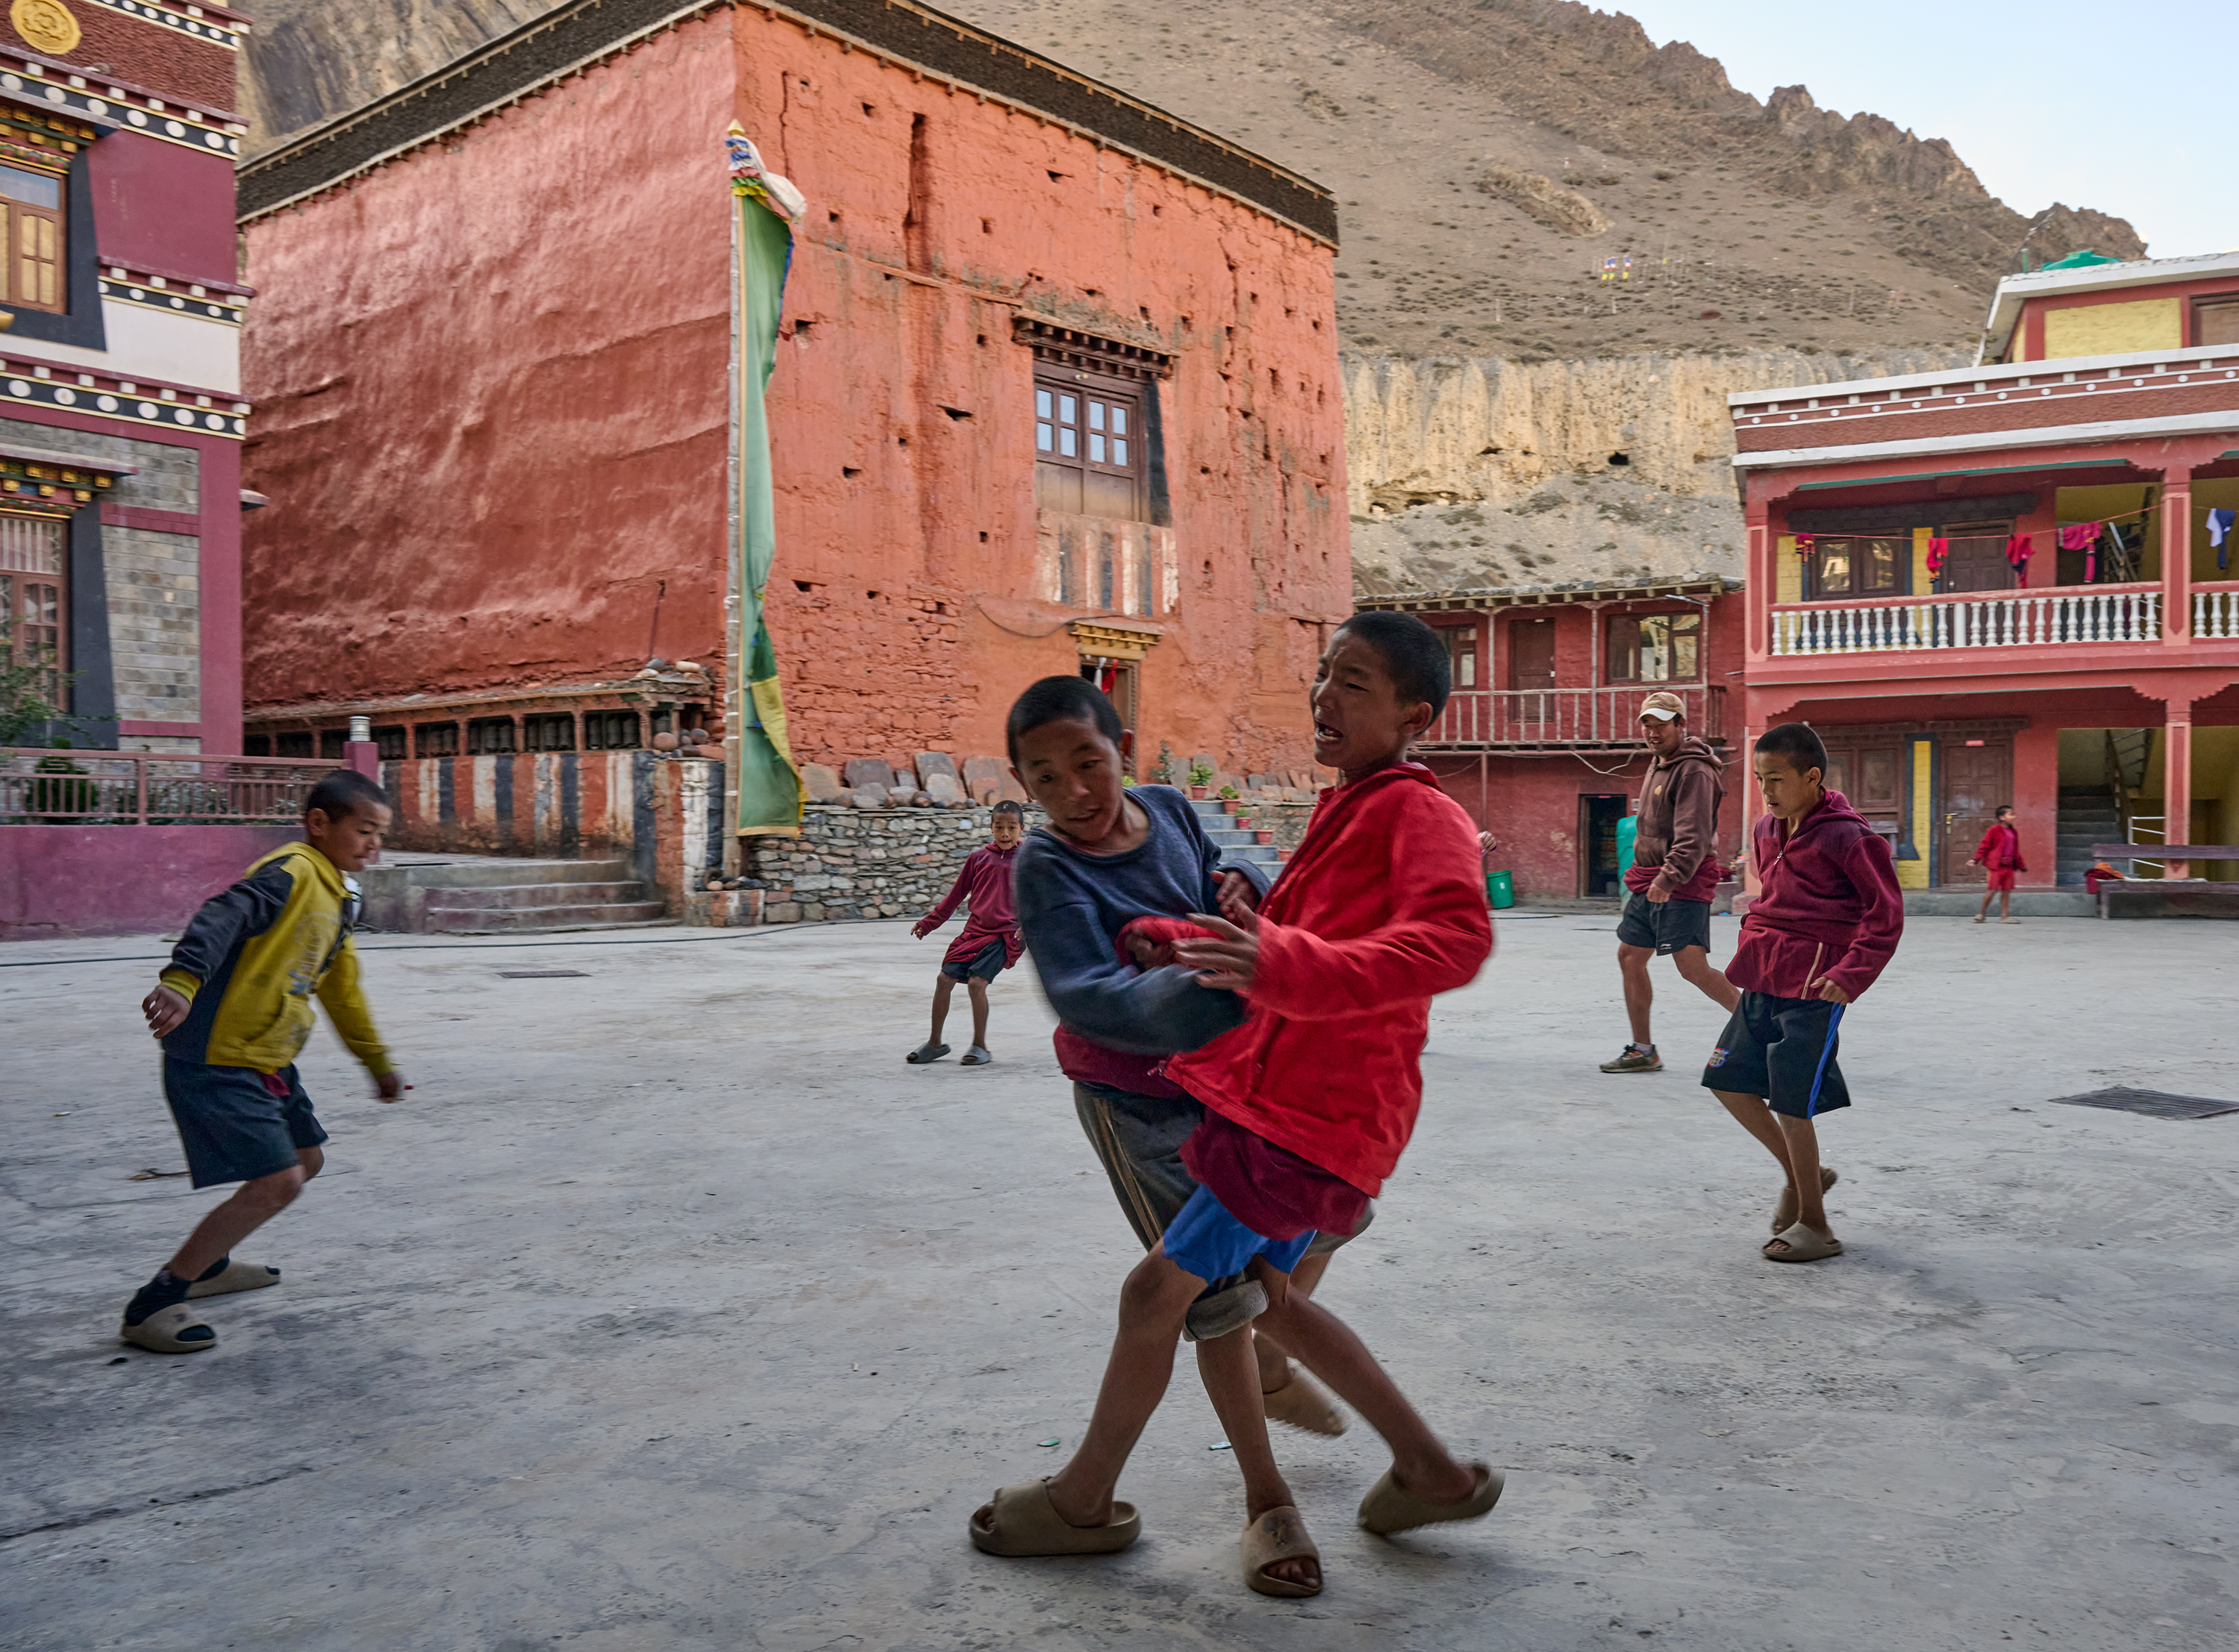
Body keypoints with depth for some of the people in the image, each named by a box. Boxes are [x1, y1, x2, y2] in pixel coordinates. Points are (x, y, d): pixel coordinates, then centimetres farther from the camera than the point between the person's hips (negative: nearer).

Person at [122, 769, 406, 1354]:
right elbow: (223, 917, -32)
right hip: (216, 1060, -10)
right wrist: (181, 982, -49)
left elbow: (343, 992, 27)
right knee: (278, 1180, -16)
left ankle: (207, 1263, 37)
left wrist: (378, 1062, 35)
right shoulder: (291, 873, -13)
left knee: (306, 1159, 21)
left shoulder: (335, 898, 16)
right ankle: (152, 1305, -4)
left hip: (264, 1060, 10)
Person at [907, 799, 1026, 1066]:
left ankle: (980, 1047, -3)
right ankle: (935, 1043, 14)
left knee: (976, 982, -18)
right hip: (974, 931, 4)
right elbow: (956, 894, 16)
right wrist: (929, 922, 17)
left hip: (1004, 934, -4)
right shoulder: (978, 858, 9)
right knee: (944, 978, -2)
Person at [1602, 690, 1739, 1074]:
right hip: (1648, 881, 10)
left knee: (1692, 967, -14)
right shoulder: (1658, 764, 16)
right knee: (1630, 957, 9)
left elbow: (1694, 838, -24)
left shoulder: (1694, 771, -14)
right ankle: (1642, 1050, 17)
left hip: (1682, 886, -10)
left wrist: (1670, 877, -34)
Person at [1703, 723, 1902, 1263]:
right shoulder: (1766, 831, 12)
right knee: (1727, 1079, 9)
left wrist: (1851, 975, -20)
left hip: (1812, 987, -8)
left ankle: (1815, 1227, 11)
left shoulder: (1847, 836, -12)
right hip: (1763, 980, 9)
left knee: (1790, 1103, -5)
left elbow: (1886, 913, -12)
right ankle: (1801, 1174, 28)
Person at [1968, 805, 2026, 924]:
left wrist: (2021, 865, 25)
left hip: (2008, 866, 6)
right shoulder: (1994, 830, -5)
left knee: (2006, 891, 5)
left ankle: (2004, 916, 8)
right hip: (1995, 865, -6)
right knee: (1992, 889, -7)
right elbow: (1985, 845, -5)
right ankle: (1981, 913, 5)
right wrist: (1976, 859, -11)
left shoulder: (2014, 833, 16)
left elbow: (2016, 851, 24)